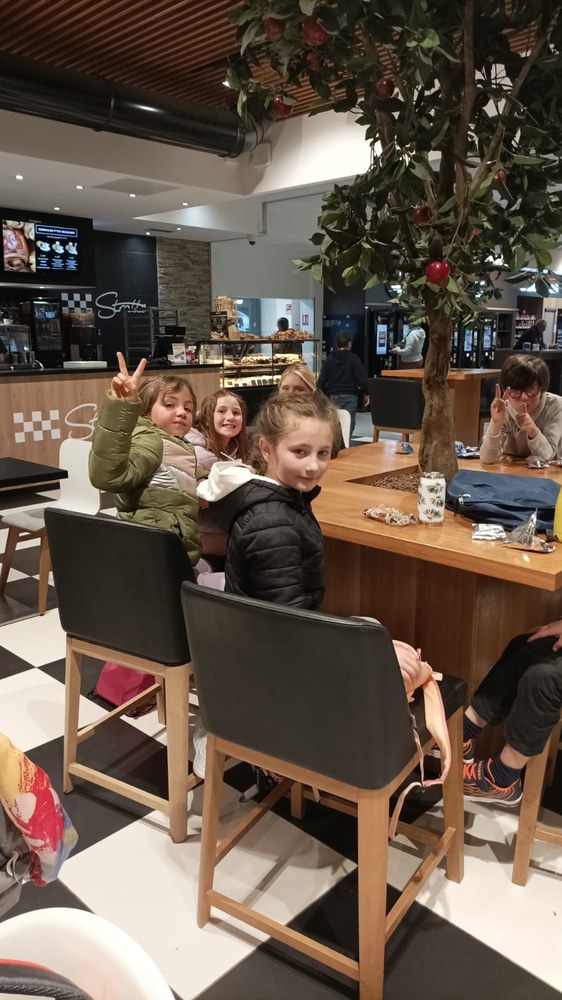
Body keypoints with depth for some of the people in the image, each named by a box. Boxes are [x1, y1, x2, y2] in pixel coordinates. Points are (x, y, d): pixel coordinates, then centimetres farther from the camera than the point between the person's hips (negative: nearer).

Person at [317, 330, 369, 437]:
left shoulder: (329, 359, 7)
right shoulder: (353, 359, -3)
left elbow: (321, 380, 5)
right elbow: (362, 378, -7)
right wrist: (365, 393, 6)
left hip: (332, 396, 4)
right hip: (349, 396, -3)